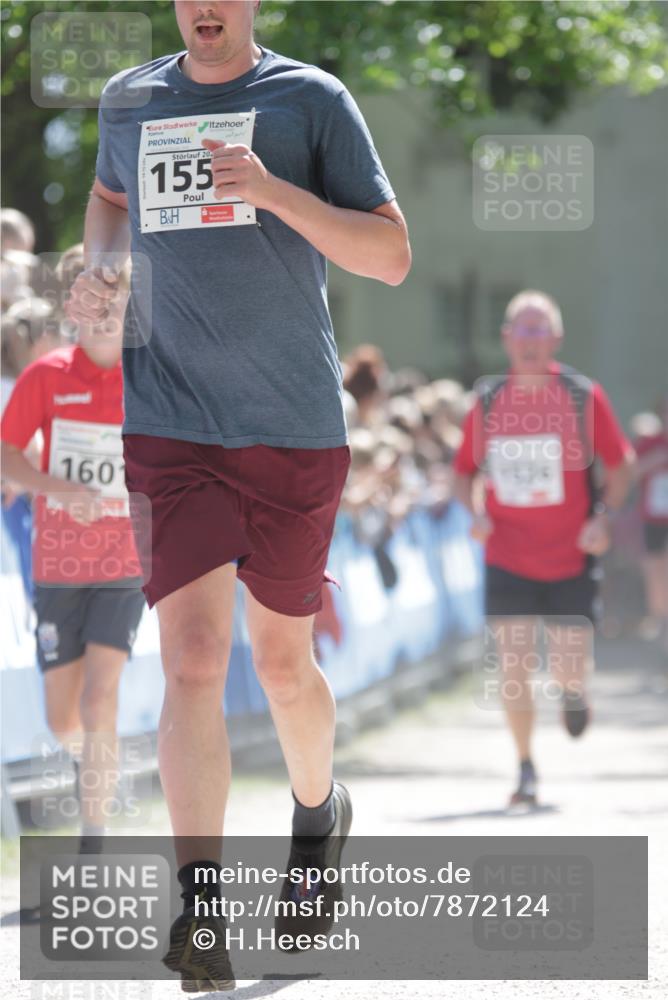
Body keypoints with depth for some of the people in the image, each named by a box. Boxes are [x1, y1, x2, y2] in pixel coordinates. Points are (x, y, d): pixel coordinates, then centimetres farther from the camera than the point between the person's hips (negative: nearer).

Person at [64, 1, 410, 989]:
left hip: (297, 428, -1)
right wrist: (97, 271, 9)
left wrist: (271, 190, -19)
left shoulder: (312, 100, -1)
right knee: (192, 659, -13)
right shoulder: (130, 99, 8)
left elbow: (392, 257, -6)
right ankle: (198, 905, -15)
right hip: (169, 428, 1)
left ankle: (319, 807, 43)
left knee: (282, 661, 12)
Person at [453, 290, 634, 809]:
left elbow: (620, 464, 2)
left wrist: (603, 518, -13)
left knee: (569, 669, 4)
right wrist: (476, 511, -8)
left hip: (570, 560, -1)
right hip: (507, 560, 1)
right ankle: (526, 771, 6)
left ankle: (574, 690, 42)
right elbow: (466, 470, 11)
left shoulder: (583, 396, -6)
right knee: (513, 669, -8)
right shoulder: (488, 401, 0)